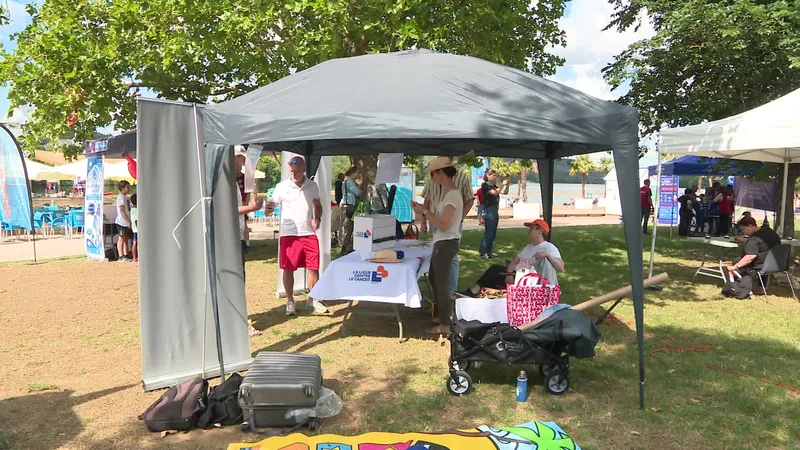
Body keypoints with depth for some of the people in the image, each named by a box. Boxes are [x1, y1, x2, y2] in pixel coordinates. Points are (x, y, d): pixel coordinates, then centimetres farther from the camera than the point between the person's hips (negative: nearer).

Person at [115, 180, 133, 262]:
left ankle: (125, 255, 15)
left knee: (126, 239, 10)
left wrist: (129, 221, 18)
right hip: (122, 222, -9)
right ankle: (121, 256, -2)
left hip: (126, 222, 9)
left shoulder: (126, 197, 17)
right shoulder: (121, 197, -13)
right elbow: (121, 211, -19)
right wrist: (128, 221, -21)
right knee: (121, 239, -5)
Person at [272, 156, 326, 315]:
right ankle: (290, 302, 21)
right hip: (289, 234, -2)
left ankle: (313, 300, 21)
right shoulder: (282, 187, -3)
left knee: (314, 268, 4)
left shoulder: (312, 186, 5)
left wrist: (317, 218, 0)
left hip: (309, 233, 2)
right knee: (288, 269, 5)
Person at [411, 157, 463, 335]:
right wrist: (423, 209, 5)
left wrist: (425, 211, -15)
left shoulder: (452, 196, -19)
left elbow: (443, 226, -23)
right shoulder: (449, 193, 11)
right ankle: (442, 313, 37)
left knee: (442, 283, -1)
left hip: (446, 244, -10)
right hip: (442, 243, 10)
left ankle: (445, 326, 9)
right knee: (434, 279, 22)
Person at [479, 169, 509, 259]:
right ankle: (483, 252, -4)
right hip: (489, 211, -8)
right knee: (488, 233, -9)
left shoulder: (494, 186, 17)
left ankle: (489, 252, 14)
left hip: (495, 211, 9)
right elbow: (494, 193, -20)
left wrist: (507, 184, 0)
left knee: (493, 234, 9)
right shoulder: (485, 185, -7)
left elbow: (505, 192, 15)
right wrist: (503, 184, -25)